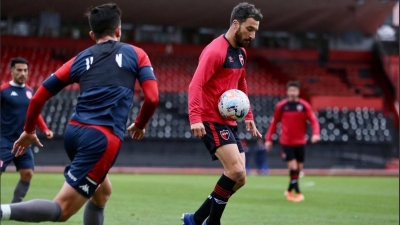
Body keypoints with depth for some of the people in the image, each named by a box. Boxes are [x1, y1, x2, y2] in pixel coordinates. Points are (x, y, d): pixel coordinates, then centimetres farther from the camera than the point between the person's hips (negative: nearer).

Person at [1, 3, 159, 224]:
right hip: (102, 139, -5)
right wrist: (139, 125, 19)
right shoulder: (135, 54, 9)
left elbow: (39, 96, 13)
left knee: (102, 192, 28)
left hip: (74, 132, 6)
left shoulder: (81, 58, 16)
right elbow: (152, 98, -1)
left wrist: (28, 130, 27)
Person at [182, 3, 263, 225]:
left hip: (229, 122, 9)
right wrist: (195, 118, -34)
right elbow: (196, 85, -24)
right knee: (236, 171, -20)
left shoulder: (241, 53, 13)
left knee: (238, 177, 6)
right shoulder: (215, 51, -16)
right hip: (211, 121, -9)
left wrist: (248, 117, 20)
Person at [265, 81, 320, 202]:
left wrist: (316, 133, -25)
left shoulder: (304, 105, -2)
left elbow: (314, 120, -7)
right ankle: (298, 193, -6)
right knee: (293, 167, -12)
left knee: (298, 168, 8)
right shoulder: (281, 106, -2)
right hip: (286, 142, -2)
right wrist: (268, 139, 4)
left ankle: (289, 191, 27)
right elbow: (274, 122, 7)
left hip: (300, 142, 2)